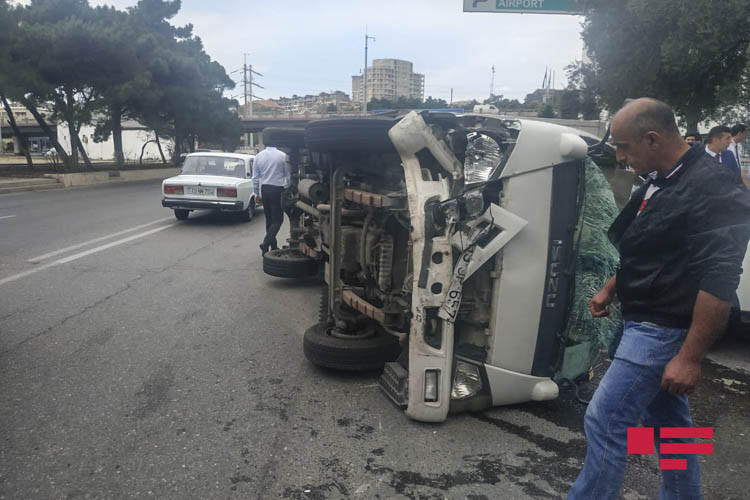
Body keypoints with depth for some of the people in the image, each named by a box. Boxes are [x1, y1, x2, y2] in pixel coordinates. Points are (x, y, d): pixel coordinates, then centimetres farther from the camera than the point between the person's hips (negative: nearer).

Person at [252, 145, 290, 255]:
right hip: (278, 189, -5)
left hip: (265, 190, 5)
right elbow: (288, 176, -3)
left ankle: (273, 246, 21)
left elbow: (255, 177, 7)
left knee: (269, 219, 15)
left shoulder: (258, 156, 3)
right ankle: (266, 243, -17)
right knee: (278, 219, 0)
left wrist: (256, 194, 14)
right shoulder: (282, 156, -8)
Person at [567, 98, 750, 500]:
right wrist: (610, 289, 17)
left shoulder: (712, 192, -21)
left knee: (605, 421, -4)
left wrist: (690, 357, -24)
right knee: (669, 426, 21)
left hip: (662, 331, -9)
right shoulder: (660, 184, 8)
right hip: (649, 325, 10)